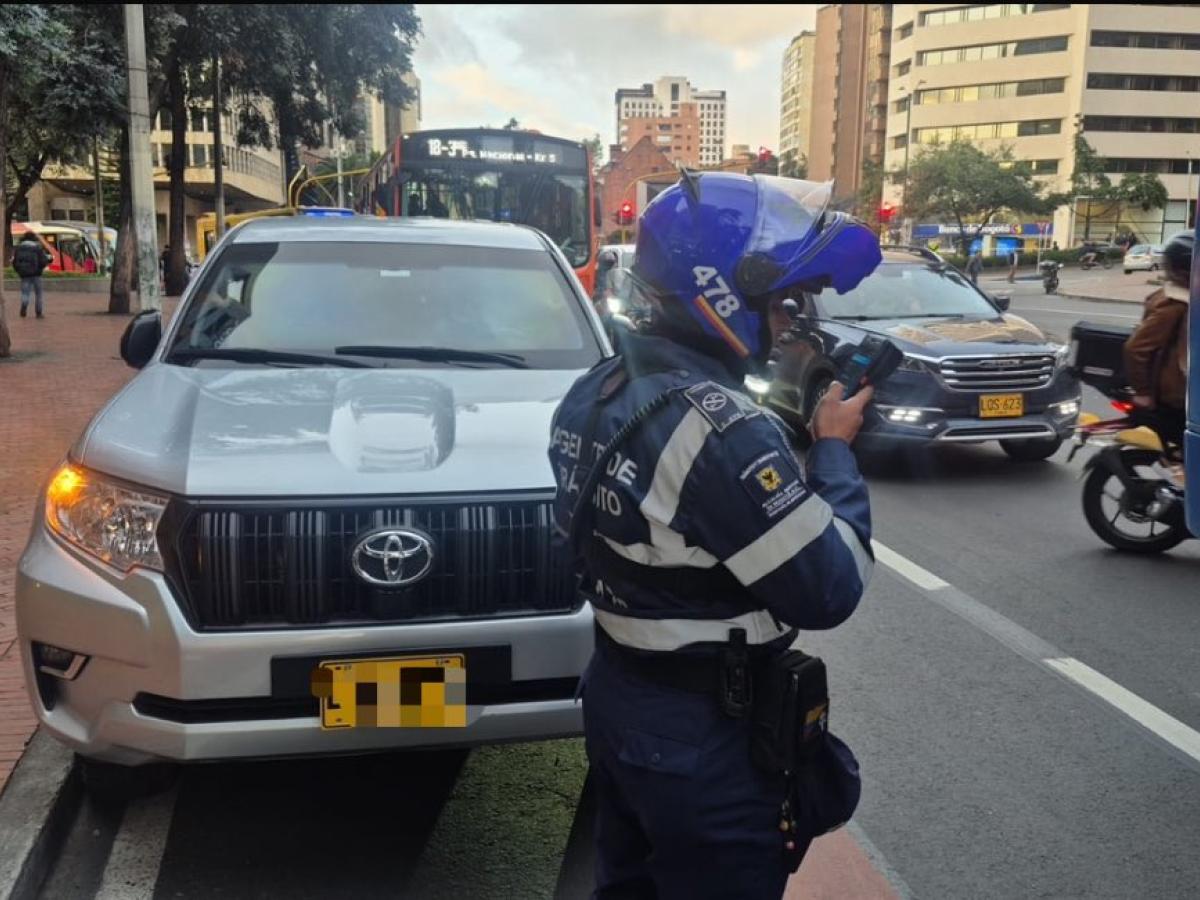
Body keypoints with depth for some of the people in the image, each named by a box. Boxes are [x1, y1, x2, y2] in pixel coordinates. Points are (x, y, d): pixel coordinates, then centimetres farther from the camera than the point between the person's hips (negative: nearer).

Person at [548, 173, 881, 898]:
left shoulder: (600, 389, -1)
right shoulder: (721, 427, -29)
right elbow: (829, 590, -22)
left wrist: (793, 429, -1)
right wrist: (834, 449, -10)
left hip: (616, 699, 8)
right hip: (703, 738, -8)